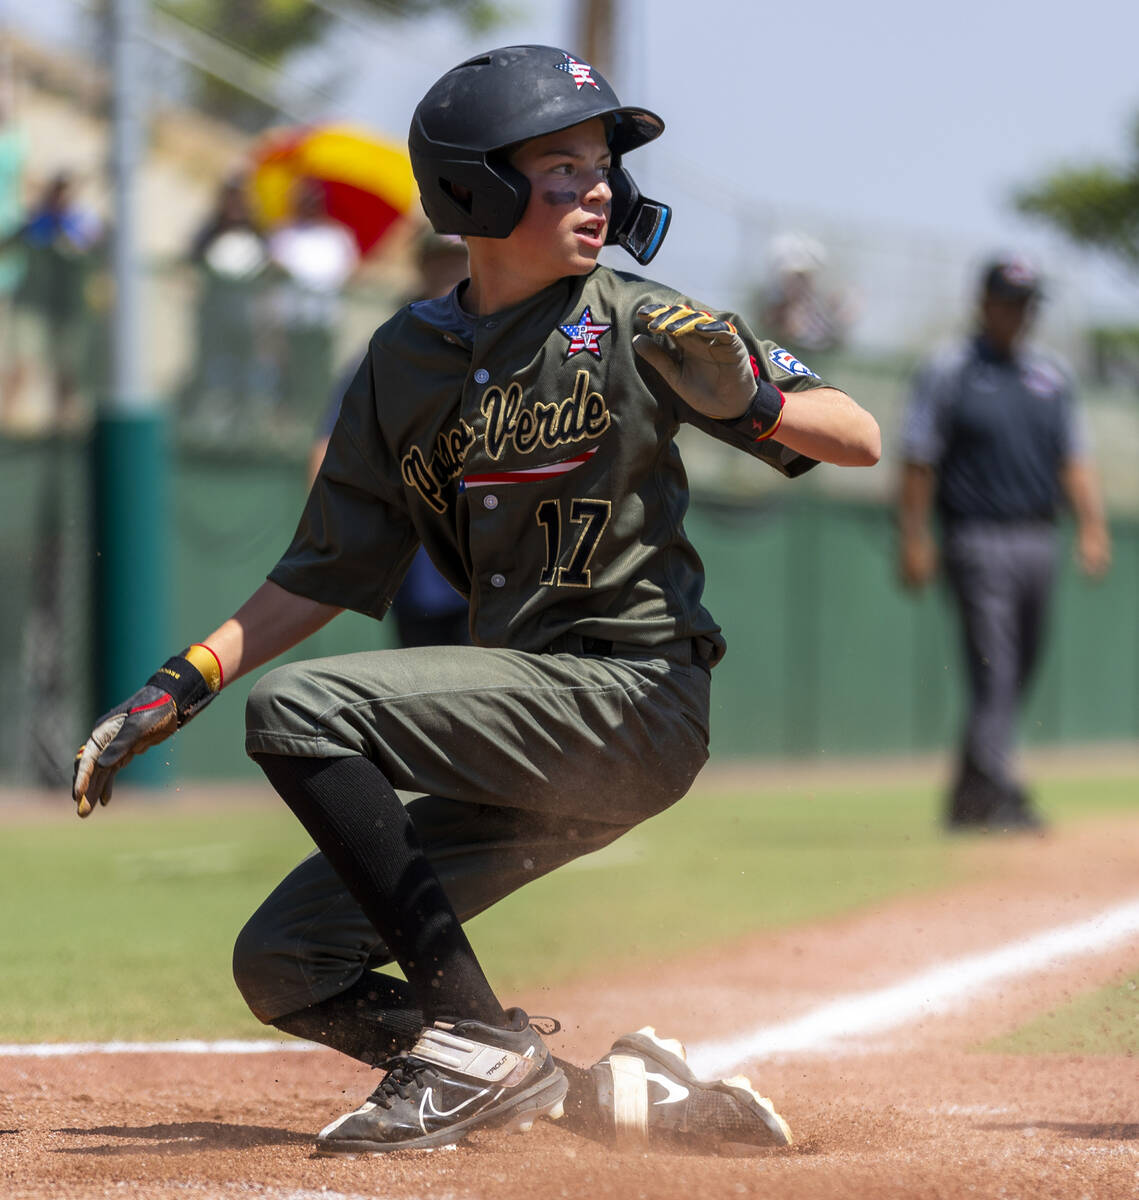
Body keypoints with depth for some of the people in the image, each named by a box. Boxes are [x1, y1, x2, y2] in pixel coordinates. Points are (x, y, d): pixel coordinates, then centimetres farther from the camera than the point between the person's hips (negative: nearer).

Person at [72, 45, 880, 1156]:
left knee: (299, 710, -24)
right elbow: (327, 572, 15)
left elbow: (859, 438, -5)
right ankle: (623, 1093, 2)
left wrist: (751, 398, -24)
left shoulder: (634, 326, -4)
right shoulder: (408, 359, 9)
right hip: (524, 732, 7)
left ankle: (479, 1041, -19)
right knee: (284, 968, 1)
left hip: (633, 695, -7)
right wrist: (177, 687, 6)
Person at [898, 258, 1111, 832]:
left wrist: (1092, 527, 0)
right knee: (993, 671, -14)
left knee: (1016, 676, 9)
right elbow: (918, 461, -3)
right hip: (978, 541, -6)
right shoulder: (948, 372, 0)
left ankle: (969, 799, 18)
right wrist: (913, 541, -10)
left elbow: (1074, 460, 13)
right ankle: (997, 794, -19)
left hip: (1038, 541, 6)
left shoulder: (1050, 377, 16)